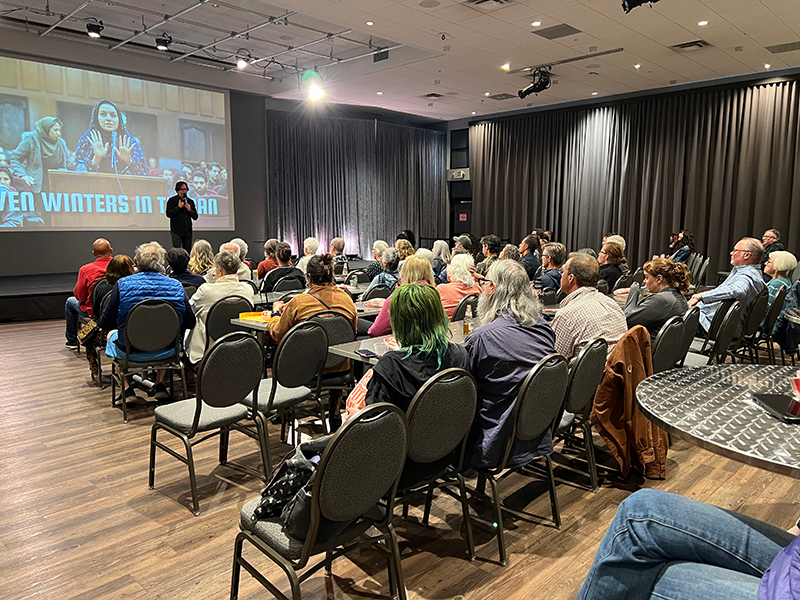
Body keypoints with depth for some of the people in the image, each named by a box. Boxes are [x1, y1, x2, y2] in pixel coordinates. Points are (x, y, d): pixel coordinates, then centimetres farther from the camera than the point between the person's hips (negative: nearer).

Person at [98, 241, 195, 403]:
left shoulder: (122, 285, -14)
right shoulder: (176, 286, -9)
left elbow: (106, 324, -9)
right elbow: (190, 323, -3)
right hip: (167, 351, 2)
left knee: (112, 334, 33)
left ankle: (127, 390, 28)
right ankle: (160, 385, 32)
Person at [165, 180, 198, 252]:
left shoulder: (190, 201, 13)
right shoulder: (172, 200, 3)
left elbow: (195, 217, 12)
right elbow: (168, 214, -6)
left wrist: (190, 210, -6)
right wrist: (178, 207, -12)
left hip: (188, 232, 4)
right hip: (176, 231, -4)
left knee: (188, 251, 4)